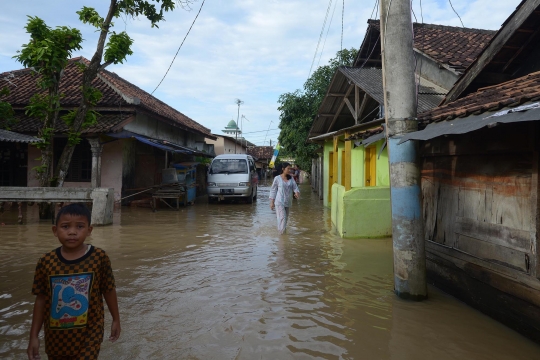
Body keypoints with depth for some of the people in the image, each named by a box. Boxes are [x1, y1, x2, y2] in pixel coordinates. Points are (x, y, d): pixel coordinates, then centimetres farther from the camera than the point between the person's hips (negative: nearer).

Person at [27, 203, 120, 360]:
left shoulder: (99, 257, -15)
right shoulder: (46, 262, -10)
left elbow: (109, 290, -3)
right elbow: (41, 299, 0)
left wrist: (116, 319, 6)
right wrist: (33, 336, 3)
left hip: (89, 334, -3)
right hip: (56, 336, 3)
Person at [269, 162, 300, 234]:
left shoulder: (291, 178, 5)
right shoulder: (277, 178, -6)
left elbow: (295, 187, -2)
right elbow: (273, 190, -1)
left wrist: (297, 193, -26)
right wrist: (272, 202, -2)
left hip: (288, 202, 5)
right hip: (279, 202, -5)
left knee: (286, 218, 11)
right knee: (282, 217, -12)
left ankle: (280, 230, 26)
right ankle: (282, 232, -3)